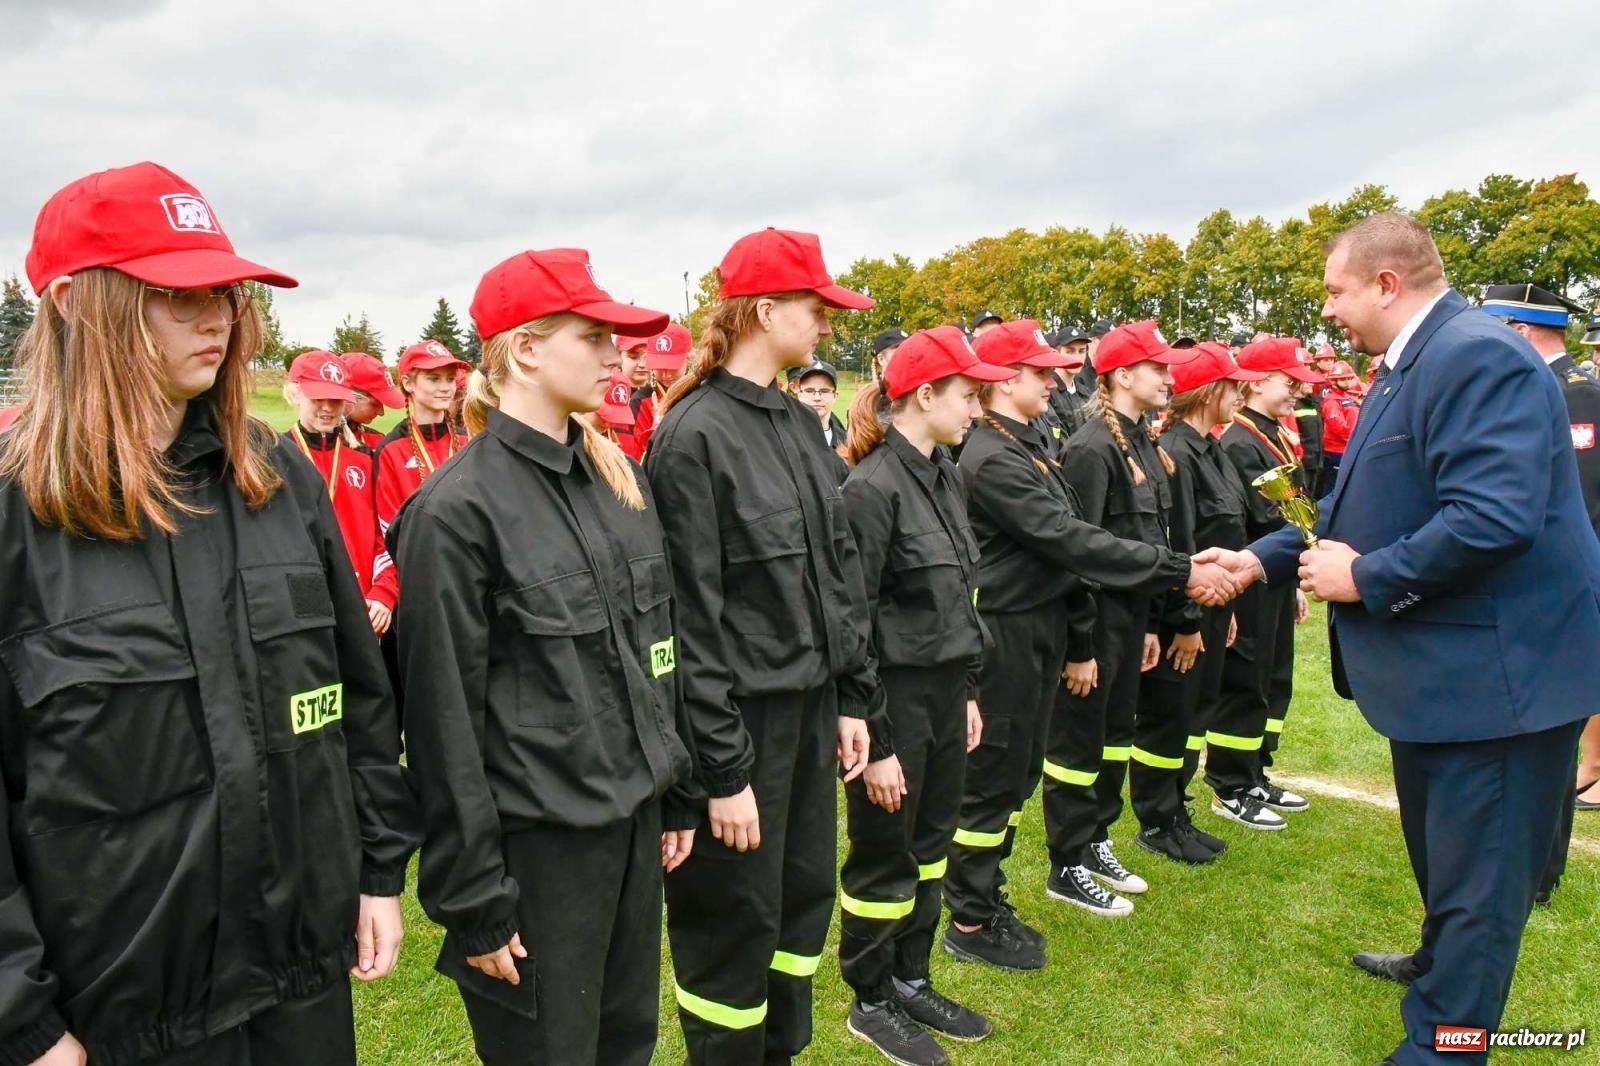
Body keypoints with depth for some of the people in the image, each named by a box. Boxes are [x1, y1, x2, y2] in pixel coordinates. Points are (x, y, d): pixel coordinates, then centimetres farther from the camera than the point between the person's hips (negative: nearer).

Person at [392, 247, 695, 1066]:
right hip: (535, 842, -6)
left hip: (633, 818, 7)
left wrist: (675, 793, 13)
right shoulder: (457, 510, -16)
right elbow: (444, 720, -14)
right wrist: (473, 898, -11)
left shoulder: (619, 477, 5)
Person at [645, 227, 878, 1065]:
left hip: (810, 704, 8)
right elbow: (690, 616, -17)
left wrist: (854, 697, 11)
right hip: (741, 716, -8)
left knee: (804, 899, 20)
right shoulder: (693, 435, -15)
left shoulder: (800, 424, 9)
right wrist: (722, 767, -16)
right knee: (732, 923, 8)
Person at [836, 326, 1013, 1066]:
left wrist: (968, 692, 16)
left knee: (930, 848, 19)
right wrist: (872, 740, -17)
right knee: (884, 859, 8)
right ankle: (871, 1002, 29)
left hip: (944, 694, 8)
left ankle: (911, 982, 37)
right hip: (895, 699, -8)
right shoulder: (873, 487, -18)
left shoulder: (945, 477, 8)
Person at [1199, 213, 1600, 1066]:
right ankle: (1445, 964, 51)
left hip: (1496, 671, -11)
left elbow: (1495, 515, -32)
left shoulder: (1476, 356, -21)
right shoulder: (1409, 368, 12)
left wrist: (1366, 578, -22)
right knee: (1440, 854, 29)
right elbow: (1364, 511, 17)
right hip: (1439, 665, 11)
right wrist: (1262, 559, 9)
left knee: (1476, 875, 3)